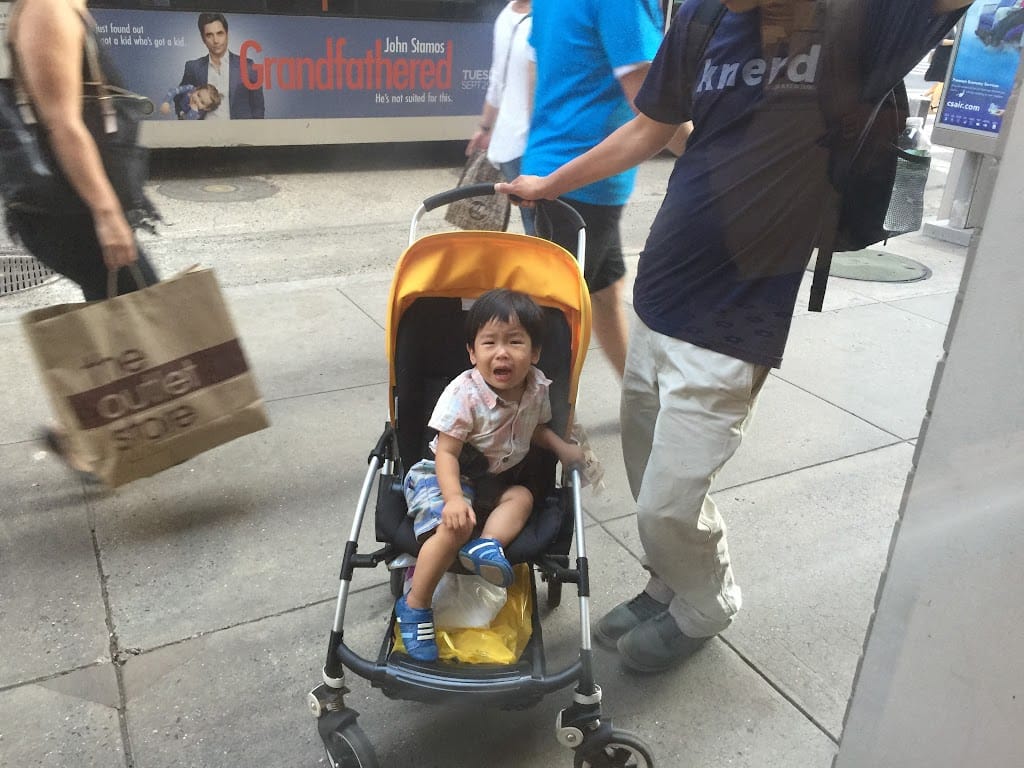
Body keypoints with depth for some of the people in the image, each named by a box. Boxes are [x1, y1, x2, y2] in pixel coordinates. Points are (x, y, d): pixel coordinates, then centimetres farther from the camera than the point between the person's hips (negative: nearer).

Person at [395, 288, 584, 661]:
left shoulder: (537, 388, -7)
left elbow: (537, 426, 15)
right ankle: (414, 606, -14)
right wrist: (453, 498, -38)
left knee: (522, 496, -20)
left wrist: (561, 447, -4)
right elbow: (446, 452, -23)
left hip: (498, 479, 6)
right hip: (444, 475, -6)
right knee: (454, 528, -28)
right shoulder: (463, 394, -25)